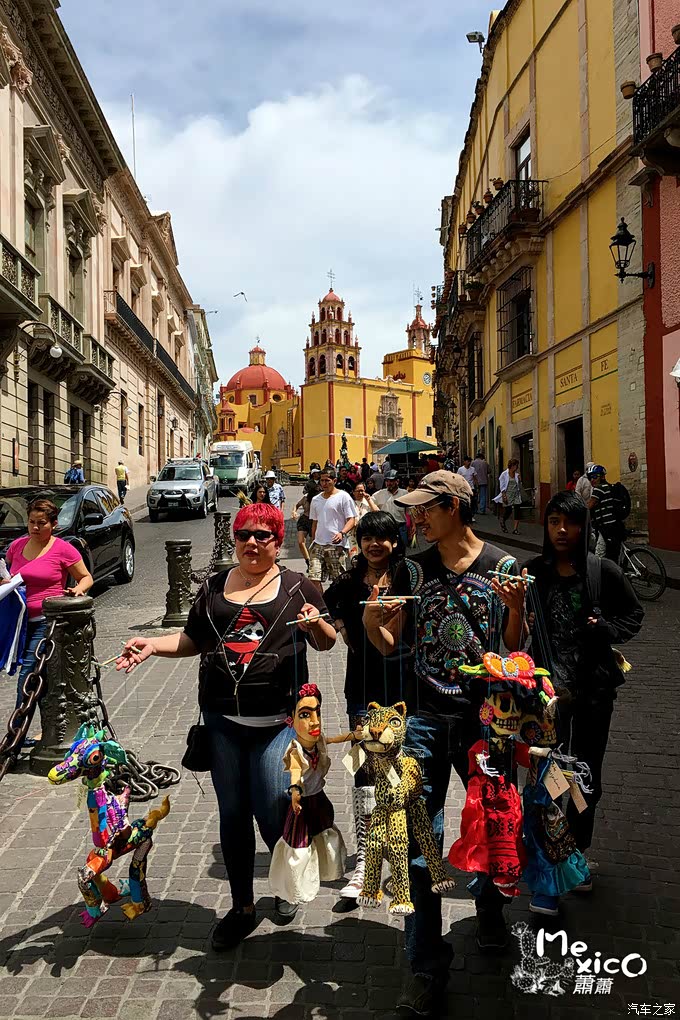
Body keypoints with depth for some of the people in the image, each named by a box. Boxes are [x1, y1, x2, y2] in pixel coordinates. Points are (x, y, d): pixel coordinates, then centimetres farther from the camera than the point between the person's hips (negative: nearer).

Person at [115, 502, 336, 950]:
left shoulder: (297, 586, 1)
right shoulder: (215, 587, 10)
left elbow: (327, 643, 4)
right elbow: (192, 640, 15)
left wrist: (317, 623, -18)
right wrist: (152, 644, -1)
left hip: (278, 719, -3)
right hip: (223, 718, 3)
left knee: (272, 812, -2)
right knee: (233, 814, 11)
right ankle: (242, 908, 30)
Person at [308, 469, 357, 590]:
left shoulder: (343, 497, -2)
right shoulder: (316, 500, 16)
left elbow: (352, 520, -6)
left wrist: (342, 533, -23)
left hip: (336, 545, -5)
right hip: (318, 544, 5)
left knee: (338, 580, 0)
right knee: (314, 577, -5)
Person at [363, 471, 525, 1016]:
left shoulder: (503, 566, -1)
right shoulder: (413, 569, 4)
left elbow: (515, 651, 2)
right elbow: (389, 645, 7)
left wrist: (516, 607, -16)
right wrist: (370, 618, -14)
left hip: (486, 719, 0)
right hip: (426, 720, 1)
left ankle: (491, 918, 45)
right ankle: (428, 965, 14)